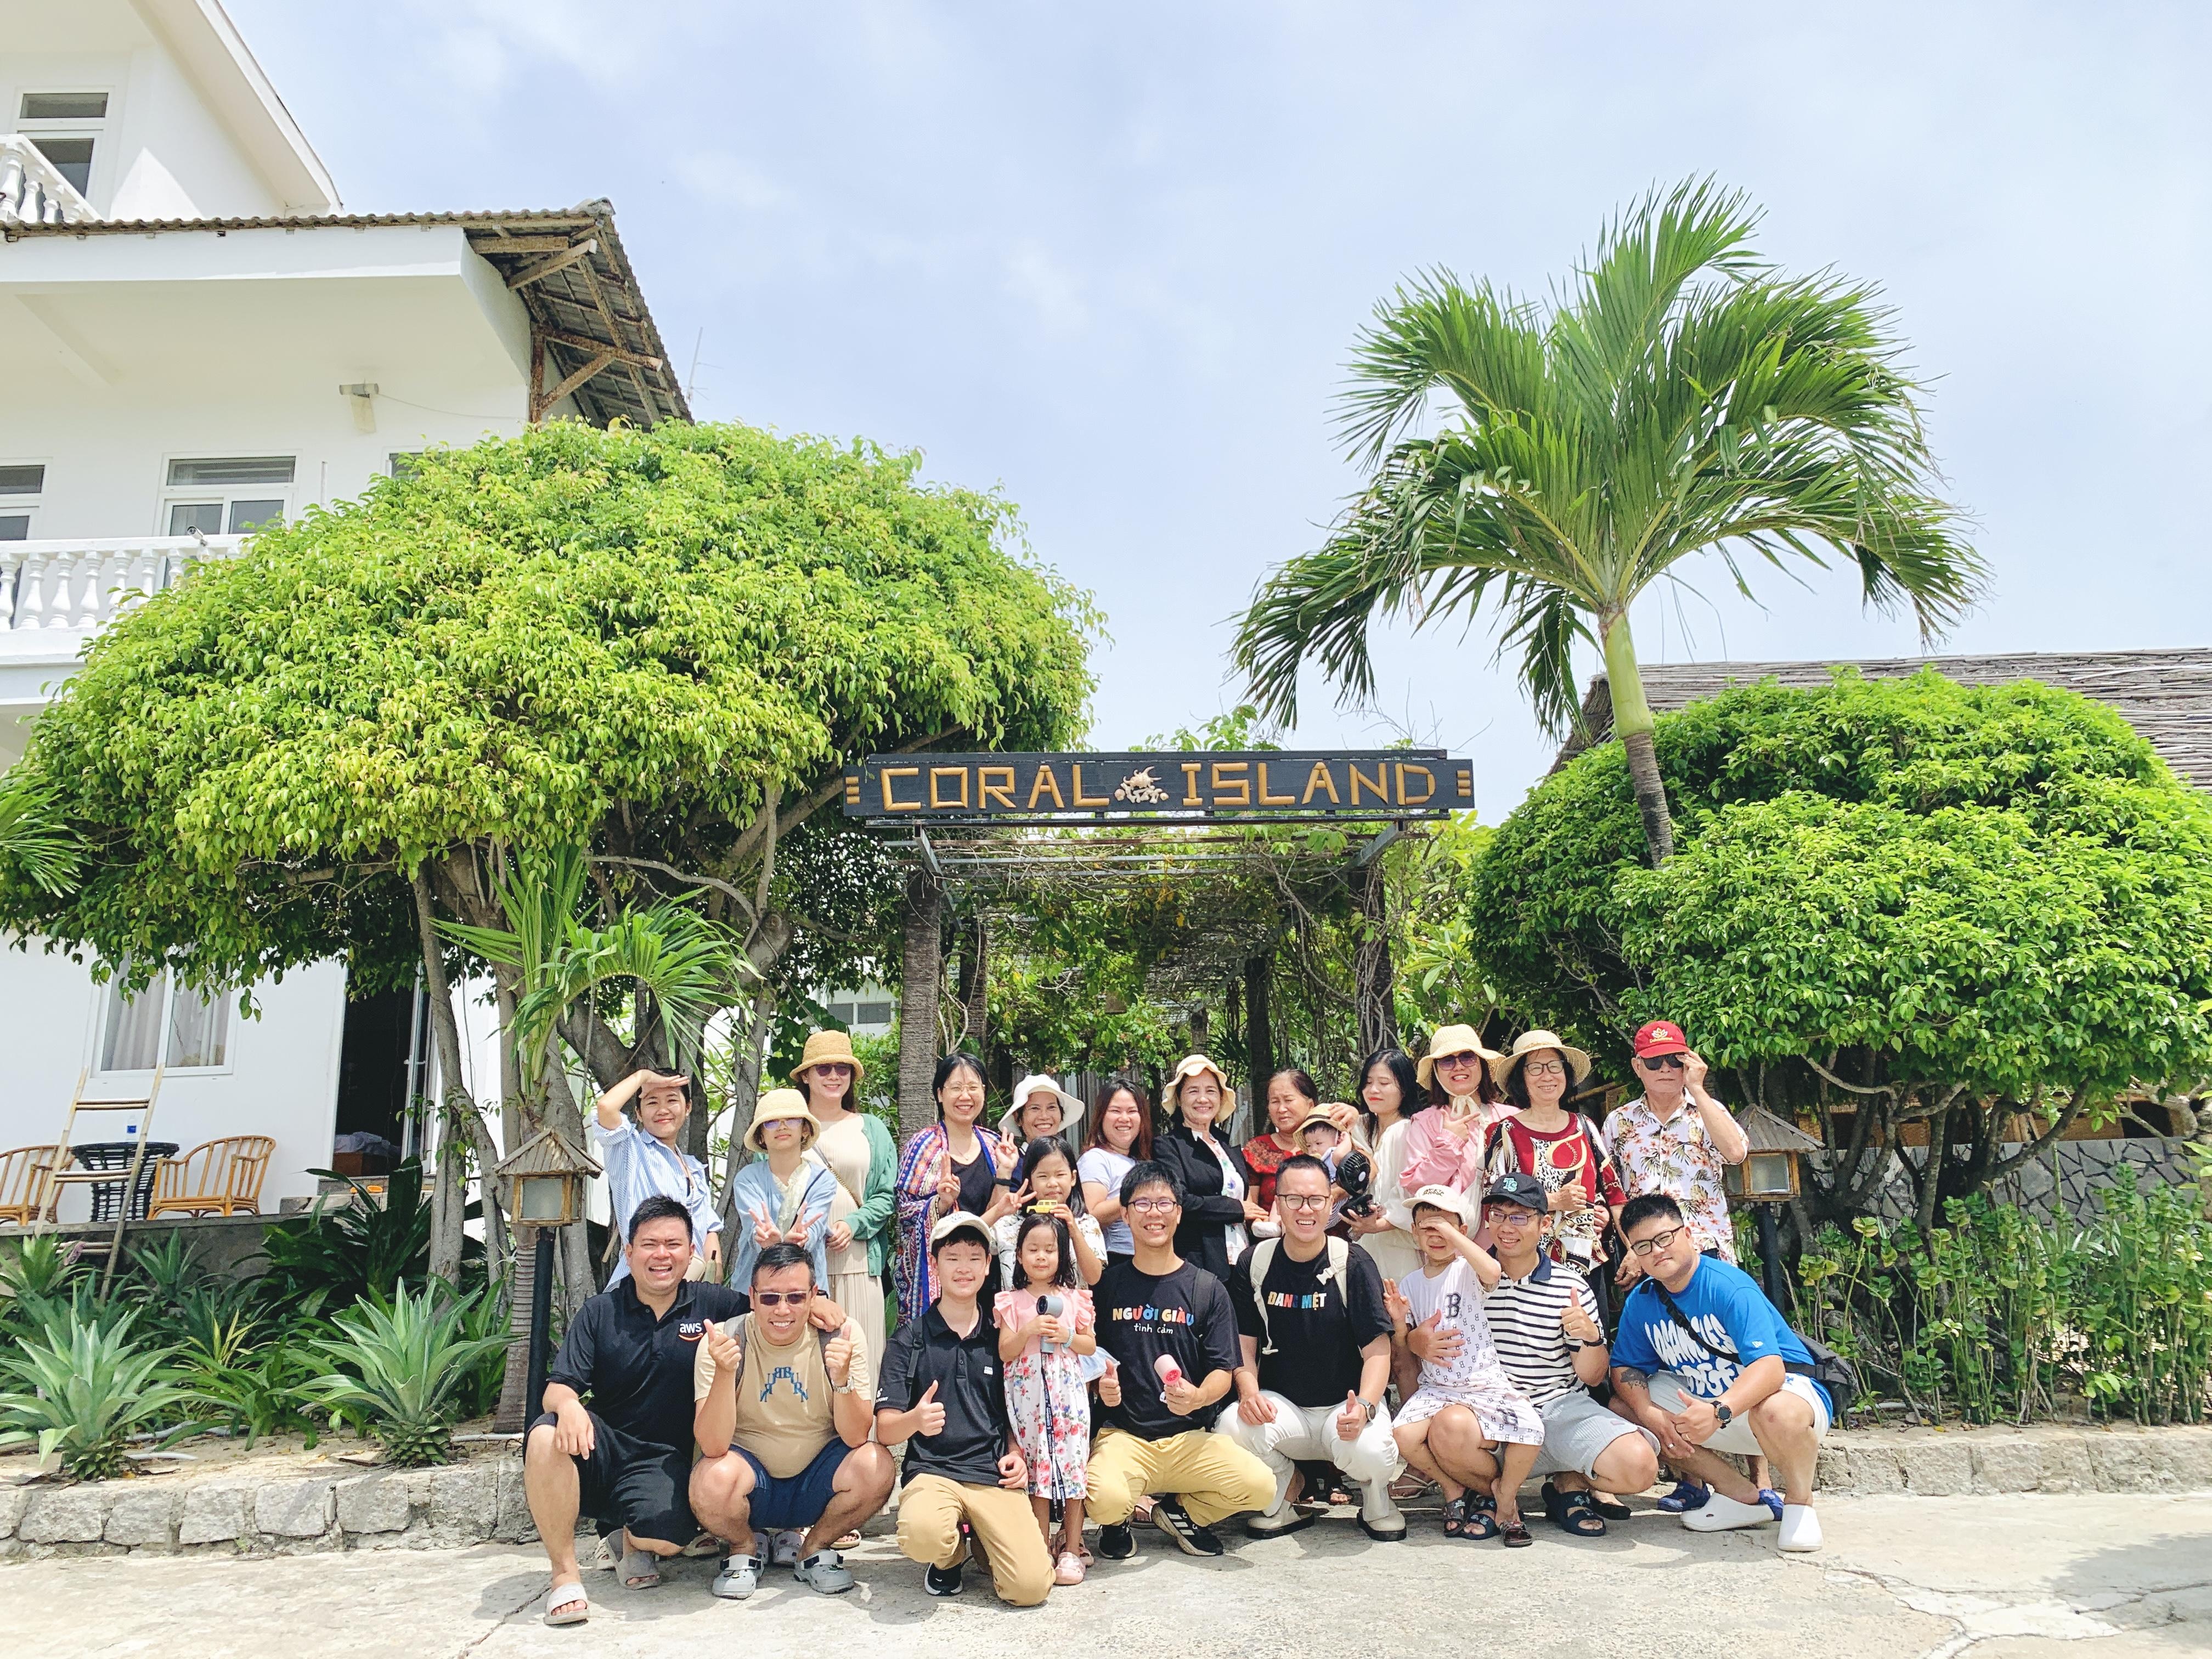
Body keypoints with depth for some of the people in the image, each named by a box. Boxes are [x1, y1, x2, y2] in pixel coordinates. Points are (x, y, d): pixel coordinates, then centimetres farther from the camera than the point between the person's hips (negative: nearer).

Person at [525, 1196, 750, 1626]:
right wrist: (567, 1405, -28)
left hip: (665, 1458, -1)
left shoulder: (713, 1304, 1)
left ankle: (633, 1540, 11)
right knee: (546, 1437, -31)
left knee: (667, 1538, -30)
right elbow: (557, 1388, -4)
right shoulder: (600, 1312, 3)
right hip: (600, 1447, 1)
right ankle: (564, 1573, -14)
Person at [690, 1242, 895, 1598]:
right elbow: (713, 1446, -23)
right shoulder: (725, 1341, -15)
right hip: (752, 1479, -1)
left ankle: (813, 1549, 4)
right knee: (713, 1479, -33)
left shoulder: (841, 1335, -13)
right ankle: (745, 1549, 4)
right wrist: (724, 1372, -40)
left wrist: (842, 1378, -36)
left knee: (875, 1466, -27)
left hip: (815, 1481, 1)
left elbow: (855, 1438, -17)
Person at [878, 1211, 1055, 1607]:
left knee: (1030, 1587, -21)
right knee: (923, 1535, -36)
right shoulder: (910, 1338, 5)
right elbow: (885, 1430, -2)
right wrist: (916, 1420, -24)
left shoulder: (1000, 1339, 13)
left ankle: (981, 1539, 12)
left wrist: (1016, 1454, 1)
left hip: (993, 1476, 2)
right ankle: (949, 1554, 2)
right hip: (931, 1471, -1)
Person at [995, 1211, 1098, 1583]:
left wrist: (1066, 1336, -10)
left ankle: (1071, 1551, 9)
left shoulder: (1074, 1298, 6)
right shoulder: (1011, 1302, 4)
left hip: (1069, 1392, 0)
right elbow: (1005, 1353, -1)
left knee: (1072, 1464, -1)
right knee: (1036, 1467, 3)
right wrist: (1029, 1331, -17)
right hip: (1028, 1395, 0)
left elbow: (1091, 1345, 8)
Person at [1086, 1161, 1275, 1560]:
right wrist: (1100, 1384, -12)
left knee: (1260, 1486, -24)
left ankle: (1180, 1511, 8)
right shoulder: (1108, 1284, 7)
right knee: (1106, 1500, -33)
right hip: (1123, 1434, -1)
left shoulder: (1207, 1288, 7)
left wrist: (1198, 1397, -19)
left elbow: (1223, 1371, 3)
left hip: (1190, 1436, 2)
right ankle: (1117, 1521, 8)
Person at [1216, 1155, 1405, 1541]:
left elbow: (1377, 1347, -10)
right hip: (1280, 1405, 2)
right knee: (1231, 1425, -29)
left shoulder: (1353, 1263, -7)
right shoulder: (1254, 1265, 0)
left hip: (1345, 1406, -2)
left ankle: (1377, 1502, 7)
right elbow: (1244, 1343, 4)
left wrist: (1364, 1406, -27)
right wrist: (1249, 1391, -17)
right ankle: (1283, 1504, 4)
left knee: (1368, 1451, -35)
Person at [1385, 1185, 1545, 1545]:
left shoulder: (1467, 1270, -1)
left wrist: (1452, 1233, -20)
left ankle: (1501, 1493, -3)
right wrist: (1401, 1327, -5)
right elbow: (1403, 1349, 18)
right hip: (1435, 1387, 5)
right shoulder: (1410, 1284, 14)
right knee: (1403, 1436, -26)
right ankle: (1455, 1490, 6)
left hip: (1484, 1384, -5)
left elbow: (1492, 1272, -28)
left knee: (1449, 1428, -36)